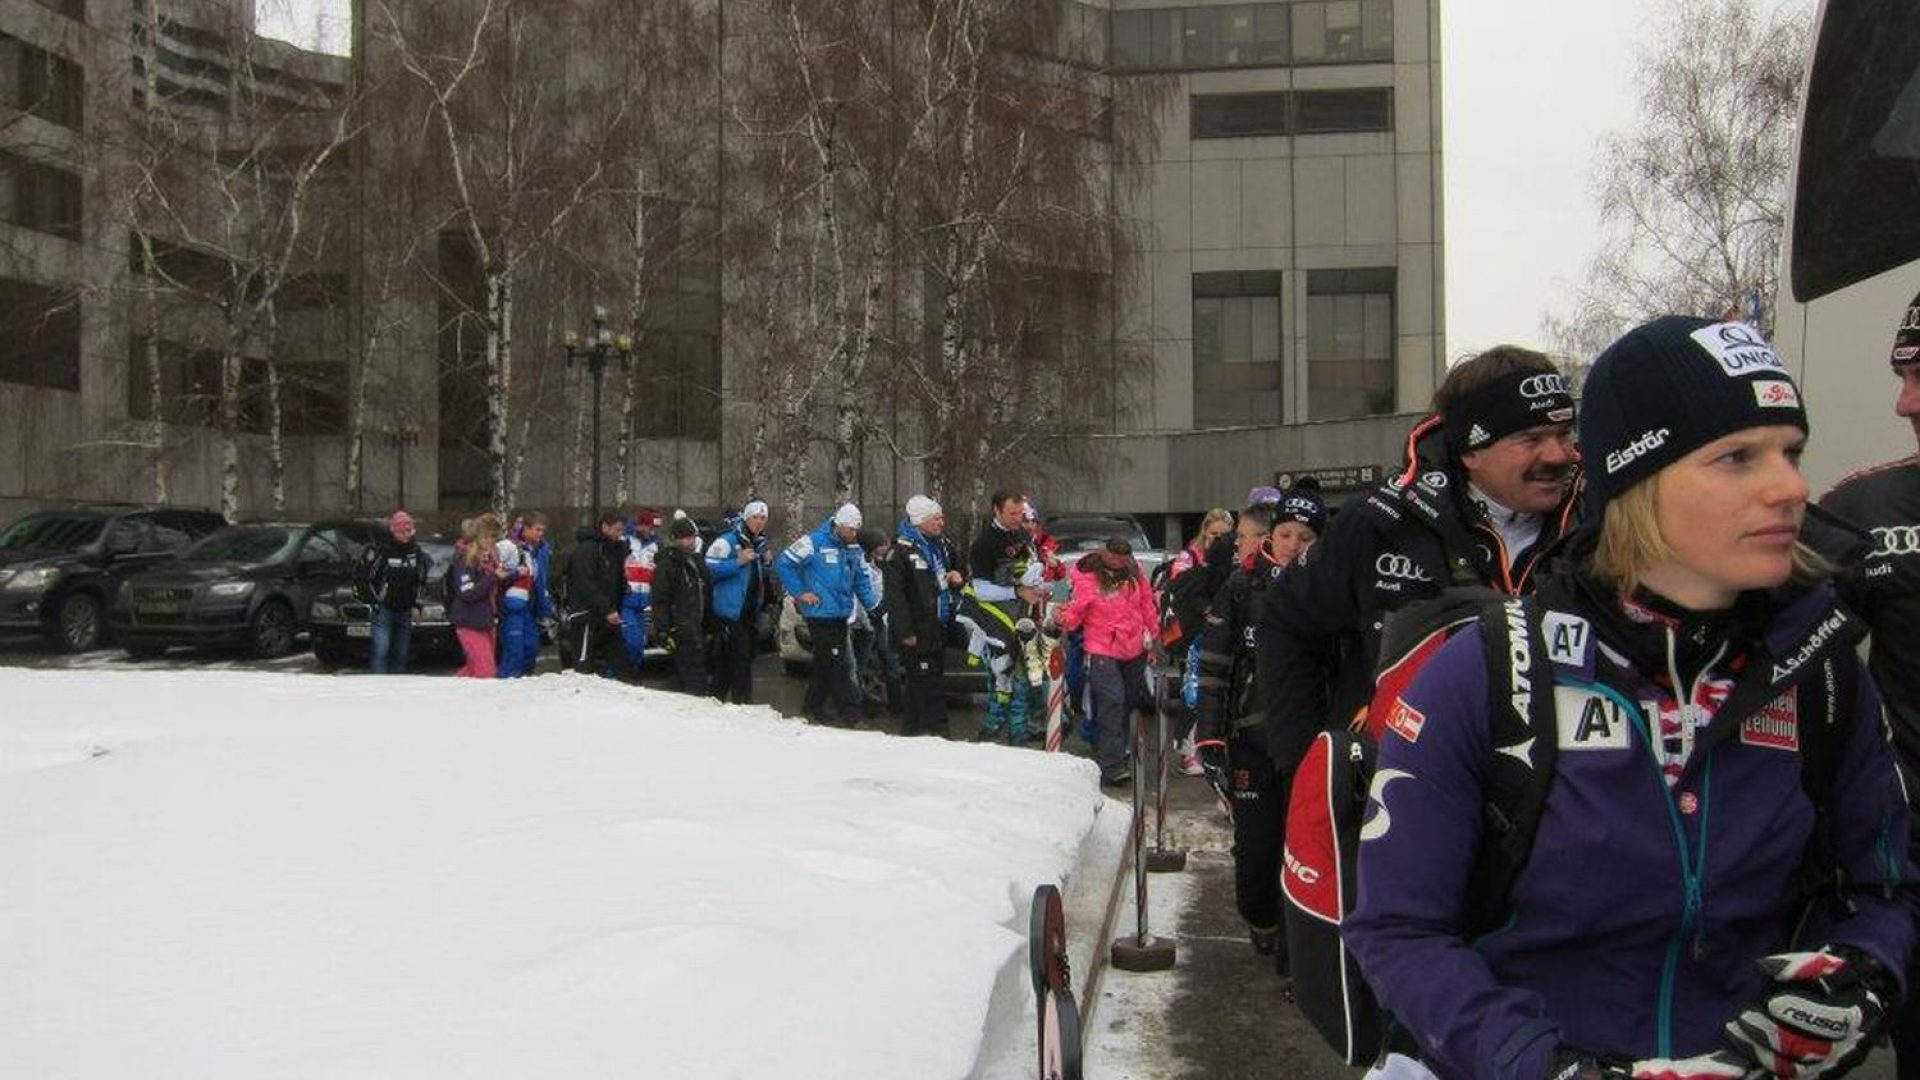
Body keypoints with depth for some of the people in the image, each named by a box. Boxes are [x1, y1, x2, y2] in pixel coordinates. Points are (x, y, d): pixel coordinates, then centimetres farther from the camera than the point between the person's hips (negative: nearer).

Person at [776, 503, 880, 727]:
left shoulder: (854, 549, 12)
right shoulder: (814, 542, -11)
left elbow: (862, 580, 22)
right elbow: (783, 563, -10)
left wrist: (875, 605, 10)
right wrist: (800, 593, -11)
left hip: (841, 615, 8)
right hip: (820, 614, -8)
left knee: (824, 663, 13)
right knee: (836, 664, -8)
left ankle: (813, 709, 23)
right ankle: (849, 712, -6)